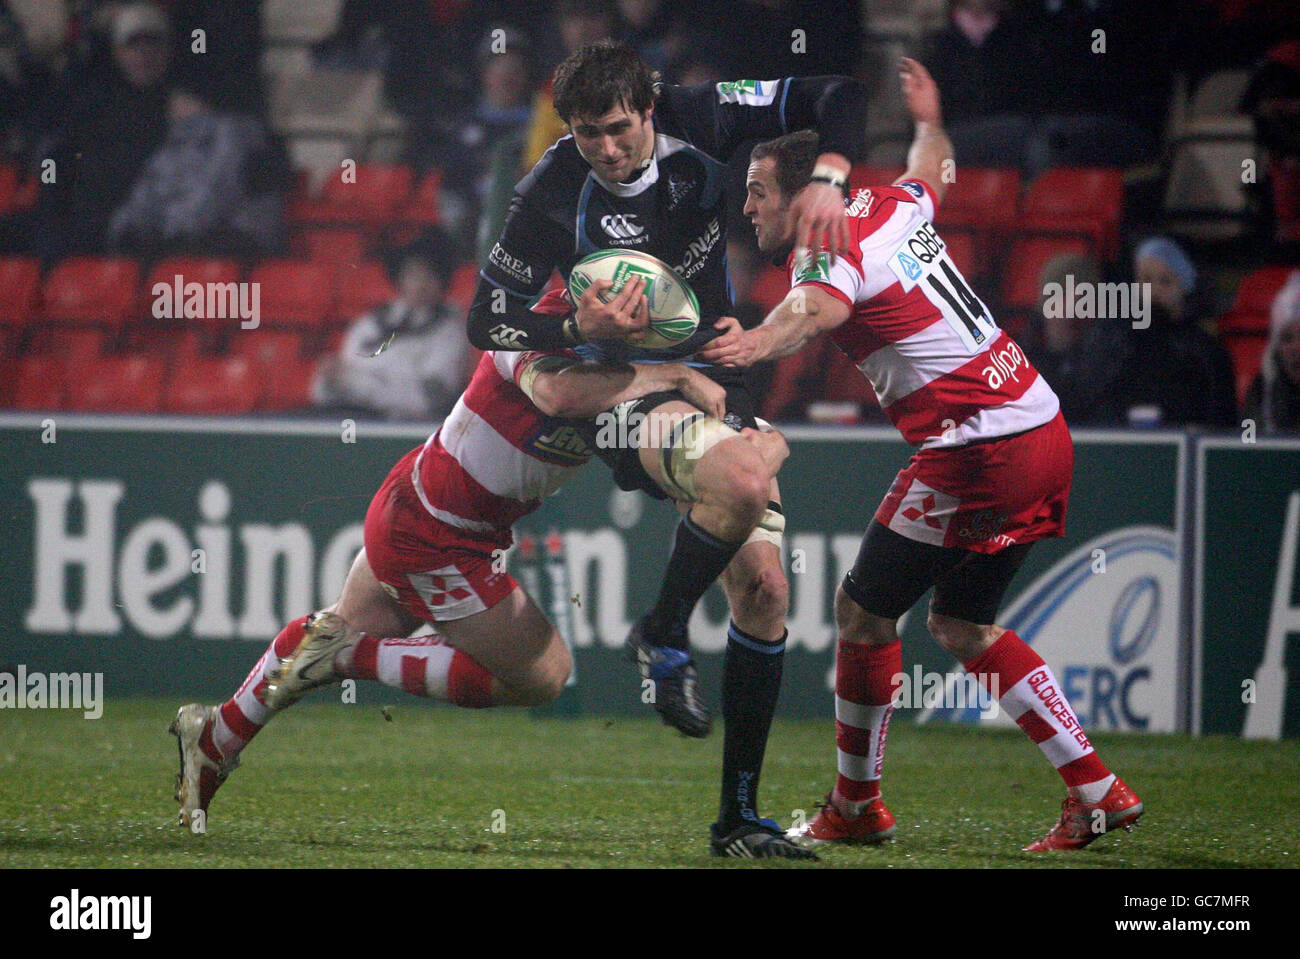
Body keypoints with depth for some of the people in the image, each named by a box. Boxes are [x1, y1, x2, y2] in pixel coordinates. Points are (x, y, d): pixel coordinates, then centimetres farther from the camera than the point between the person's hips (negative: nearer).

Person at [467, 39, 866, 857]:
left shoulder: (697, 122, -7)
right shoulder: (553, 195, -15)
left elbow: (836, 99, 1)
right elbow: (489, 322, -8)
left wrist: (826, 180, -18)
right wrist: (580, 330, -25)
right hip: (625, 391, -5)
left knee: (764, 590, -2)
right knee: (747, 481, -36)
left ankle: (738, 818, 8)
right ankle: (663, 636, -8)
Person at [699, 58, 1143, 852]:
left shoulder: (827, 249, -13)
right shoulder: (891, 206, 12)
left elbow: (817, 308, -39)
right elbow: (932, 168, 37)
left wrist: (759, 342, -60)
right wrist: (928, 120, 60)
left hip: (978, 452, -9)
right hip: (1045, 435, 9)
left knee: (864, 610, 2)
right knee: (963, 628, 18)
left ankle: (856, 808, 13)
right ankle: (1097, 792, 15)